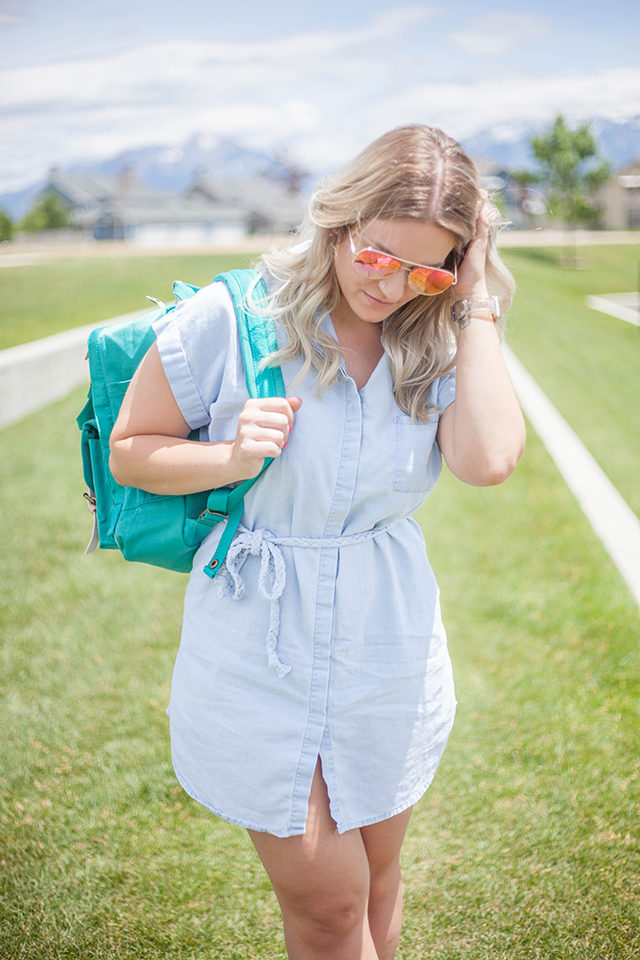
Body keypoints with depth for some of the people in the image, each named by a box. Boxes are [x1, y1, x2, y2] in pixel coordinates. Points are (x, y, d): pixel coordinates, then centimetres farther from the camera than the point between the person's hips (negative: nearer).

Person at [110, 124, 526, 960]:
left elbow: (489, 459, -25)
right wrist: (230, 459, -23)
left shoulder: (436, 343, -5)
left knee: (374, 883, 20)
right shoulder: (231, 318, -14)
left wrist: (478, 300, -19)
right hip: (262, 660, -3)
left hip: (388, 652, 3)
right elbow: (131, 451, -4)